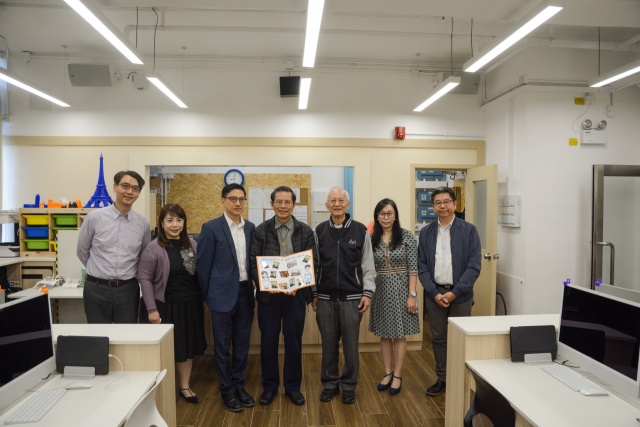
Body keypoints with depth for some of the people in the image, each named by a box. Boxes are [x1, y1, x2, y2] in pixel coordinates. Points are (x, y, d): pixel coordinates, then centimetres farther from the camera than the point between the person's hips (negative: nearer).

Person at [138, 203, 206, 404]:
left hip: (191, 304, 4)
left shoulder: (192, 244, 4)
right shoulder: (154, 248, -10)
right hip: (167, 305, -4)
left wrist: (202, 300, 9)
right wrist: (152, 309, -12)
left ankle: (184, 386, 30)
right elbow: (144, 278, -10)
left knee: (188, 346, 13)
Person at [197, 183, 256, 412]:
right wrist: (207, 296, -4)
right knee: (223, 345, 8)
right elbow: (203, 264, -6)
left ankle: (239, 385, 29)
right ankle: (227, 389, 23)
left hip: (246, 293, 4)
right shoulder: (211, 227, -8)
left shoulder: (250, 227, 6)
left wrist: (255, 290, 8)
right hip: (223, 294, -4)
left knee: (242, 343, 14)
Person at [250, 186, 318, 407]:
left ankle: (293, 386, 28)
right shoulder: (260, 231, 0)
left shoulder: (306, 231, 0)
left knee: (294, 341, 11)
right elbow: (253, 262, -2)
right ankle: (269, 386, 29)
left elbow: (312, 263, -1)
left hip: (296, 294, 0)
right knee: (268, 341, 11)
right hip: (268, 294, 0)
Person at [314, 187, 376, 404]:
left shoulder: (360, 231, -1)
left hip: (352, 298, -1)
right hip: (325, 298, 1)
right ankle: (329, 383, 28)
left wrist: (367, 293, -3)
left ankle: (349, 385, 25)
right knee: (328, 344, 10)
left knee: (351, 345, 7)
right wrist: (313, 293, 6)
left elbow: (368, 266, 2)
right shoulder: (319, 231, 3)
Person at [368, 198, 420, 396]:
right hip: (380, 291, 3)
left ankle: (397, 375, 20)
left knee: (399, 334, 5)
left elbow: (413, 268, -8)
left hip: (400, 290, -3)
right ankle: (387, 373, 27)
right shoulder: (371, 239, 2)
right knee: (384, 334, 12)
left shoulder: (407, 236, -6)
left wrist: (412, 294, -11)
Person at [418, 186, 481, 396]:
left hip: (460, 294, -2)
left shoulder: (469, 230, -4)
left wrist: (455, 292, -13)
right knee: (439, 338, 11)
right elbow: (422, 266, 3)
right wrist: (434, 293, -8)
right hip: (435, 294, 3)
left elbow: (474, 266, -7)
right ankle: (442, 379, 26)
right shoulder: (426, 232, 4)